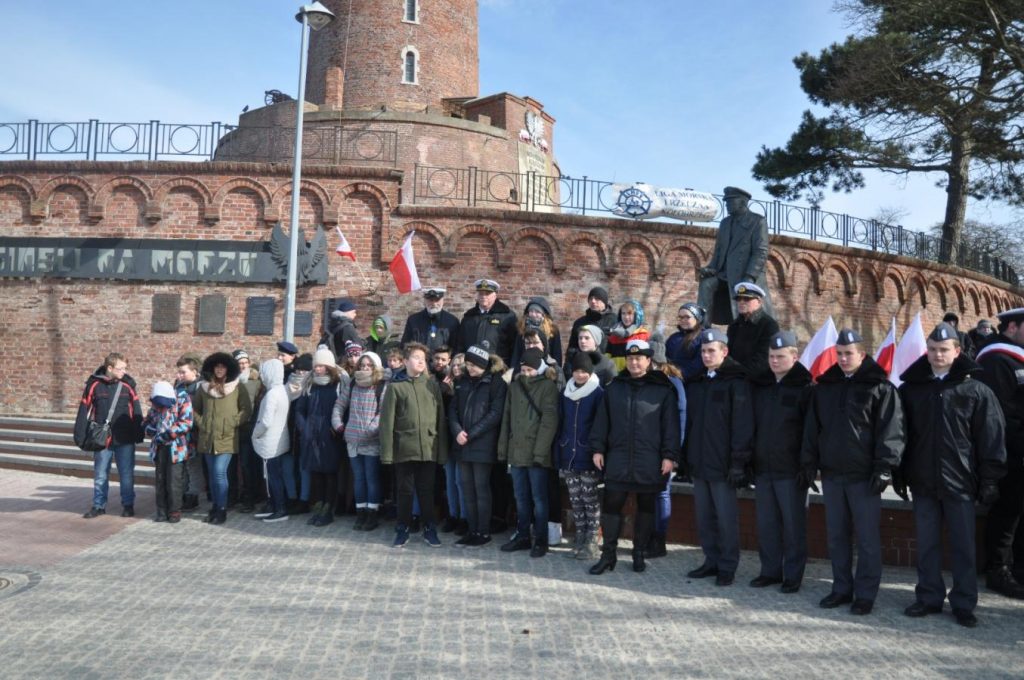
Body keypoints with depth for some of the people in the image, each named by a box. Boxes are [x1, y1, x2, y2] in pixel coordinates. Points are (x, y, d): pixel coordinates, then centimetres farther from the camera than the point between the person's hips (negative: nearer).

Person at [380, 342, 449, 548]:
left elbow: (441, 419, 6)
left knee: (427, 491, 10)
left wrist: (442, 450, 2)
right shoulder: (395, 386, 0)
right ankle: (402, 529, 23)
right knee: (405, 491, 9)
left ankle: (430, 530, 23)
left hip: (429, 449, 1)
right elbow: (387, 421, -2)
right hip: (404, 449, -1)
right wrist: (386, 452, -8)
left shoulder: (433, 385, 6)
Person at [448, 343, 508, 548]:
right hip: (462, 444, 6)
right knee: (468, 488, 10)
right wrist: (457, 431, -8)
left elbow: (495, 413, -12)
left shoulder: (496, 382, -5)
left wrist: (471, 434, -15)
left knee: (481, 488, -1)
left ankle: (483, 532, 9)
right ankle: (471, 530, 18)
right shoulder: (462, 381, 13)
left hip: (483, 444, -6)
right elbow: (452, 408, 10)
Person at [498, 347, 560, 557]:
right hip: (516, 452, 5)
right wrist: (503, 449, 8)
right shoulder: (515, 386, 11)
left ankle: (540, 540, 13)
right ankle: (522, 535, 25)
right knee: (521, 498, 13)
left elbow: (549, 420, -11)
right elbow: (506, 419, 13)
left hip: (536, 453, -5)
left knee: (538, 498, 3)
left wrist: (539, 452, -17)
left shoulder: (548, 386, -5)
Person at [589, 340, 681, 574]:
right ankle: (608, 554, 14)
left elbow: (671, 425, -3)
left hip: (649, 462, -2)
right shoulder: (615, 387, 9)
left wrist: (669, 456, -8)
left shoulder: (663, 390, -1)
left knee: (646, 507, 10)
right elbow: (602, 420, 10)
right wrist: (597, 448, 5)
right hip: (618, 459, 2)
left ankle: (639, 553, 25)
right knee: (611, 505, 2)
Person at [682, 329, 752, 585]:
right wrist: (685, 457, 13)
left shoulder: (736, 382, -7)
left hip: (723, 464, -6)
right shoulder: (695, 383, 13)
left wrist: (738, 461, -16)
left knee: (726, 518, 1)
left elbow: (742, 425, -13)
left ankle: (728, 566, 13)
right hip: (698, 463, 6)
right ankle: (712, 561, 24)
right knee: (704, 516, 12)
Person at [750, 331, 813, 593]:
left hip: (790, 469, -5)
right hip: (762, 467, 5)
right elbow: (751, 424, 13)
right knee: (766, 523, 11)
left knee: (793, 524, 4)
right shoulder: (759, 385, 9)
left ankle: (793, 575, 15)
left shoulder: (804, 388, -5)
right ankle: (770, 570, 23)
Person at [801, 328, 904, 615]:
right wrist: (808, 464, 7)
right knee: (836, 536, 11)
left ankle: (865, 593, 13)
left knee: (867, 538, 2)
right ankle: (841, 588, 22)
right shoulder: (824, 387, 12)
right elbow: (812, 428, 13)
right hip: (831, 473, 5)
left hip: (863, 476, -5)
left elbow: (890, 430, -9)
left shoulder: (880, 387, -3)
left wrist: (884, 467, -15)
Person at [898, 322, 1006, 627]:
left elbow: (991, 439, -2)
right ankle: (929, 597, 22)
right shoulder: (910, 388, 3)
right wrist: (898, 475, 5)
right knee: (927, 545, 11)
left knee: (963, 546, 7)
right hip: (923, 482, 2)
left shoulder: (976, 390, -3)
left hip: (960, 483, -2)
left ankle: (964, 603, 18)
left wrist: (989, 479, -5)